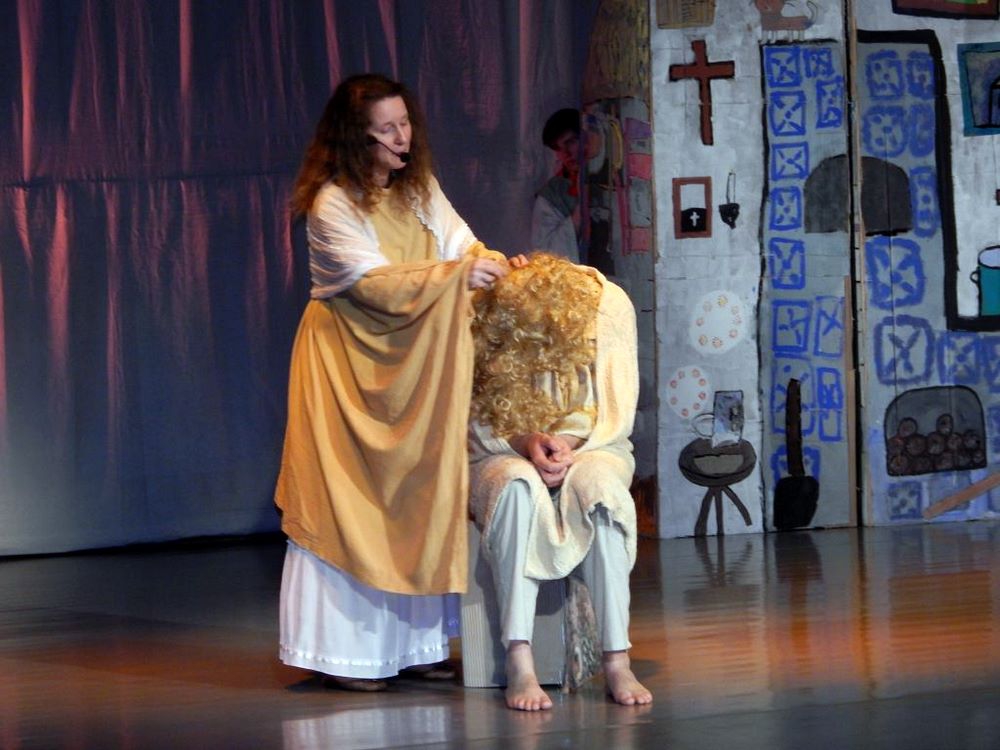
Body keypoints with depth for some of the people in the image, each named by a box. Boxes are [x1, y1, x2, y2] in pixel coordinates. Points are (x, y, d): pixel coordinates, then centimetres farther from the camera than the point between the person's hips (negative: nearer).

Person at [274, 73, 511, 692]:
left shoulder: (418, 188, 9)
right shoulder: (332, 204, -14)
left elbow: (459, 243, 1)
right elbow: (374, 282, -23)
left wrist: (493, 264, -21)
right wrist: (456, 274, -32)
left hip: (411, 364, 7)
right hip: (349, 362, -7)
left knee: (416, 496, 5)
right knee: (350, 501, -7)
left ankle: (413, 643, 9)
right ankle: (343, 653, -4)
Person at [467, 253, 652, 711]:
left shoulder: (607, 305, -12)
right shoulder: (480, 319, -14)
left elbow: (614, 410, -8)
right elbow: (479, 420, -8)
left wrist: (567, 441, -23)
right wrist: (526, 442, -25)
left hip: (587, 448, 1)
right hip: (503, 453, -1)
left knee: (597, 483, -36)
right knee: (517, 485, -38)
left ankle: (616, 661, -38)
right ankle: (519, 664, -42)